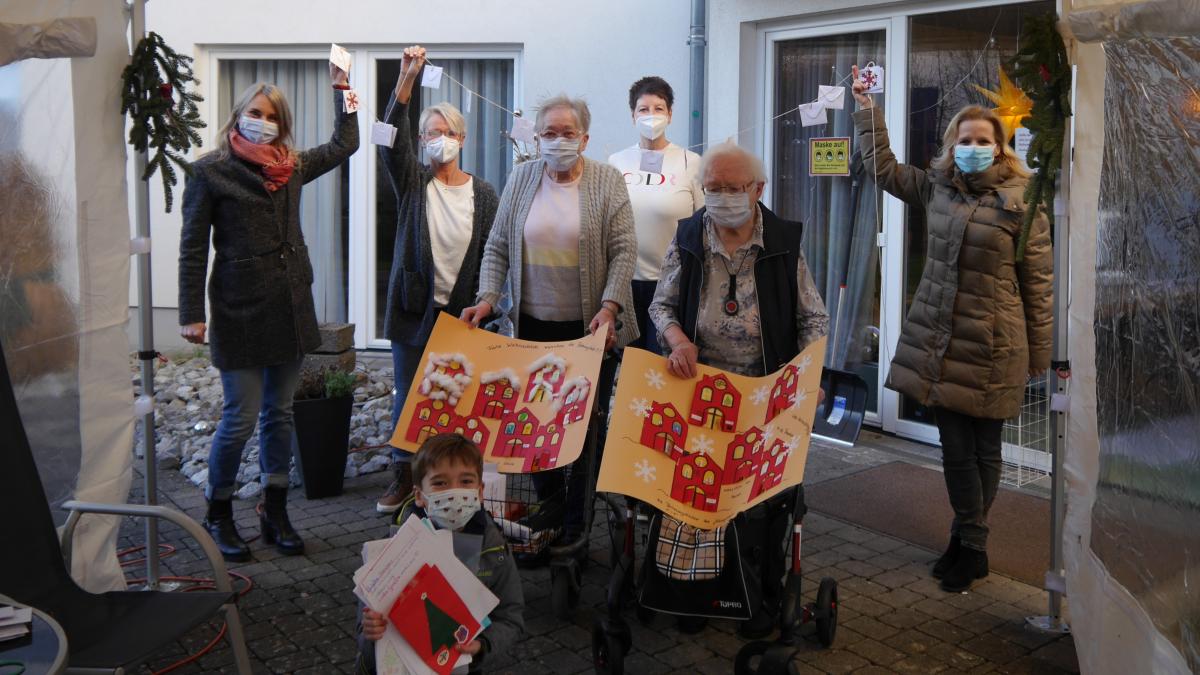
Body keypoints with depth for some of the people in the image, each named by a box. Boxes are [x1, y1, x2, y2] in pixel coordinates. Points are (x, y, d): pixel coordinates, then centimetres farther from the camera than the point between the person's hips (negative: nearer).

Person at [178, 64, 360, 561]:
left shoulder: (293, 167, 11)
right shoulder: (211, 171, -4)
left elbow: (344, 144, 24)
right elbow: (193, 246, -5)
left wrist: (341, 88, 19)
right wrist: (191, 314, -10)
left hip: (291, 308, 5)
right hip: (239, 311, -5)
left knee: (279, 413, 10)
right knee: (241, 418, -4)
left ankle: (275, 513, 20)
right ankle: (218, 514, 16)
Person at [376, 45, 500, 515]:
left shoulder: (483, 194, 4)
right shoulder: (411, 182, 3)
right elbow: (392, 141, -16)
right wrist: (406, 80, -26)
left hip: (463, 312, 0)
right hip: (413, 307, 0)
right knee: (407, 395, 6)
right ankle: (404, 475, 20)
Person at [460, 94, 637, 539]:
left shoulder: (608, 182, -1)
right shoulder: (521, 179, 7)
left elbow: (624, 251, -6)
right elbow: (497, 246, 8)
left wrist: (608, 308, -18)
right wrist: (487, 298, -5)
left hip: (590, 328, -2)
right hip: (533, 326, 3)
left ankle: (575, 525, 13)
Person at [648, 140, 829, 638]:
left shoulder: (784, 243, -3)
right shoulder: (687, 240, 1)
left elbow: (814, 318, 2)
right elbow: (662, 304, 8)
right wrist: (676, 338, -14)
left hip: (768, 394, -1)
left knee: (766, 493, -1)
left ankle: (763, 593, 20)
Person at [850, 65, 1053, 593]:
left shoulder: (1021, 201, -5)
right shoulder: (936, 186, 8)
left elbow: (1039, 282, -3)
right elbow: (883, 167, 21)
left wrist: (1039, 355, -3)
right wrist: (865, 107, 18)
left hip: (991, 345, -4)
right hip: (938, 337, 4)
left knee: (983, 449, 7)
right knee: (955, 448, 8)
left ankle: (969, 544, 21)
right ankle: (969, 544, 22)